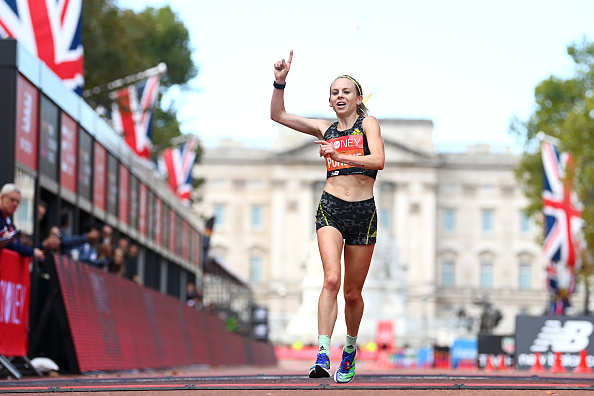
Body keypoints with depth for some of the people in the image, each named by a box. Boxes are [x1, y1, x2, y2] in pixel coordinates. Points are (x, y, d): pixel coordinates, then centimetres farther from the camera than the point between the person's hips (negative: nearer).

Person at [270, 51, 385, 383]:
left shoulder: (368, 123, 5)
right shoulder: (325, 129, 14)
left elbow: (378, 161, -12)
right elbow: (278, 114, 15)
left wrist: (339, 155, -22)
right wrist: (280, 81, 2)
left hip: (364, 212, -1)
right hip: (331, 208, 1)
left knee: (353, 292, 7)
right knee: (332, 279, -21)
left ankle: (350, 349, 32)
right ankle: (322, 354, -29)